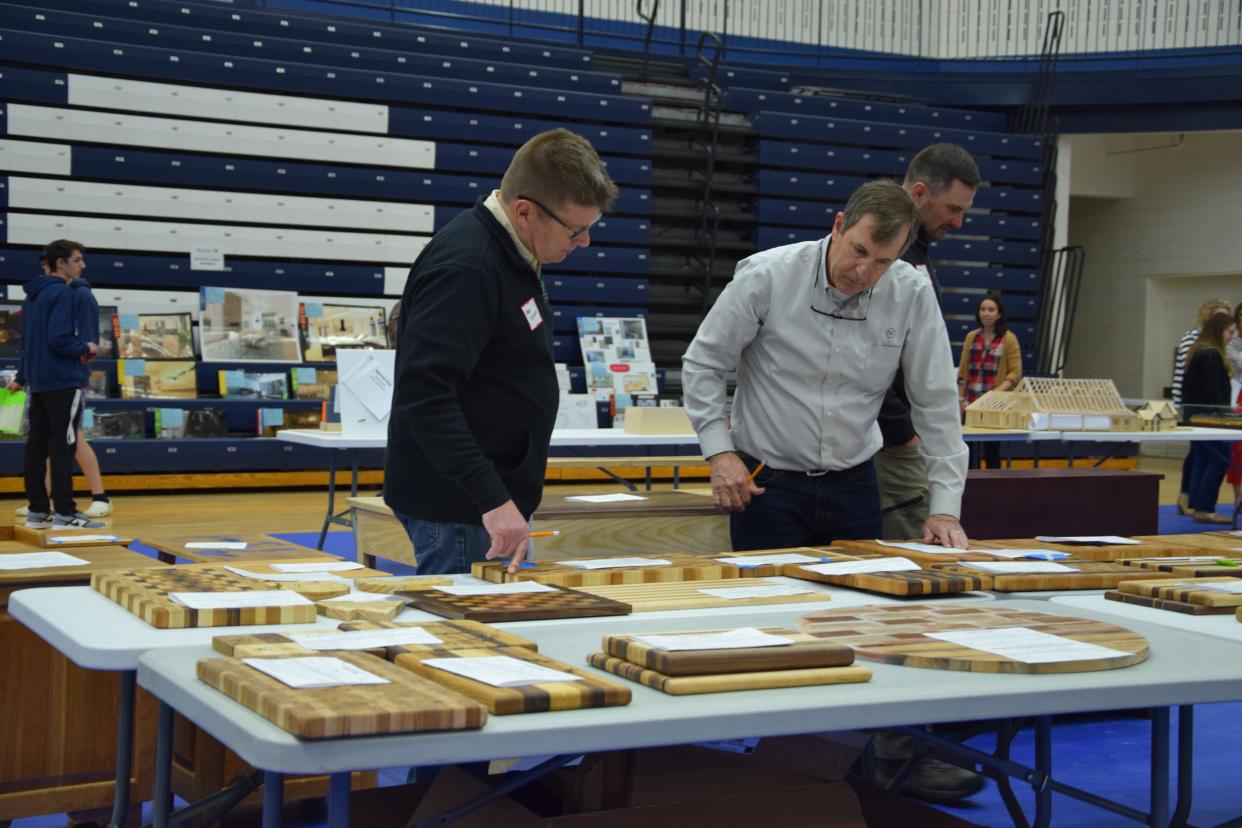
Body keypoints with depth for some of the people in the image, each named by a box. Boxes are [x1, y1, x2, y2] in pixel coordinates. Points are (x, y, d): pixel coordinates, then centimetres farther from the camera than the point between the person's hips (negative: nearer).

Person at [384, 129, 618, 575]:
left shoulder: (512, 254, 9)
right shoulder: (464, 269, -22)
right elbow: (423, 395, -30)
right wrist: (492, 500, -32)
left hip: (495, 495, 10)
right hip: (457, 506, -10)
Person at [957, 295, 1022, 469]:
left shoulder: (1008, 338, -2)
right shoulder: (971, 337, 10)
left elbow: (1015, 372, -4)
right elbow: (963, 371, 12)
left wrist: (999, 390, -17)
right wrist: (960, 399, 8)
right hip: (972, 402, 3)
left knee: (991, 447, 3)